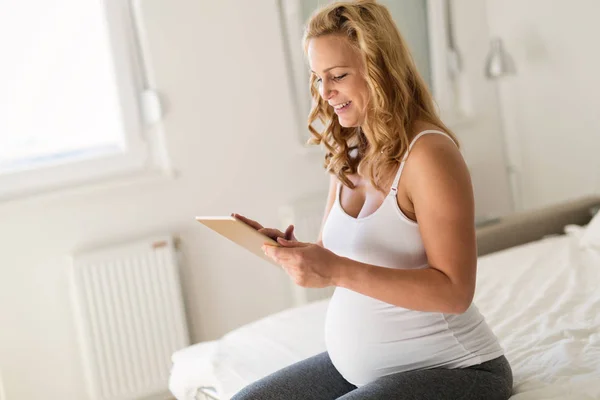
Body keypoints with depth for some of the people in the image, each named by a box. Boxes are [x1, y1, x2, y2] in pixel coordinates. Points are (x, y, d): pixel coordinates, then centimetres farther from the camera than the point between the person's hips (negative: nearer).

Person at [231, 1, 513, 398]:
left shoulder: (429, 153, -19)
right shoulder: (350, 155, 5)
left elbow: (455, 291, -24)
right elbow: (330, 258, 11)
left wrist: (336, 271, -31)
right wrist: (292, 250, -12)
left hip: (449, 368, -7)